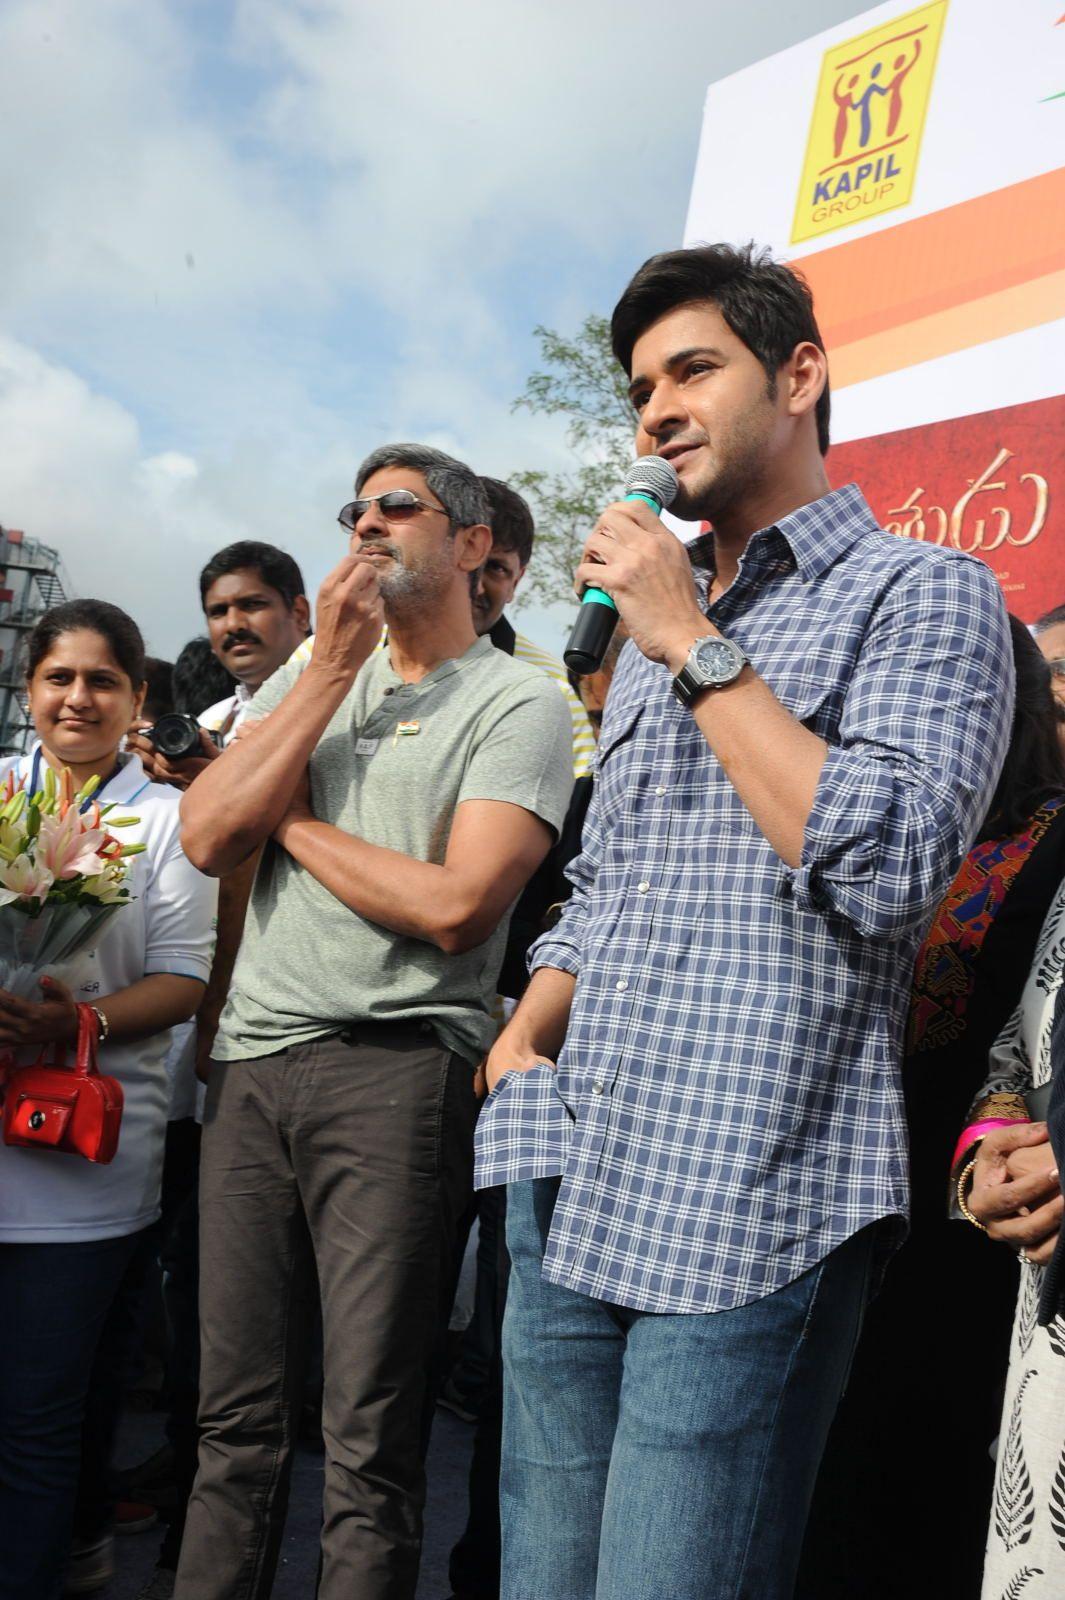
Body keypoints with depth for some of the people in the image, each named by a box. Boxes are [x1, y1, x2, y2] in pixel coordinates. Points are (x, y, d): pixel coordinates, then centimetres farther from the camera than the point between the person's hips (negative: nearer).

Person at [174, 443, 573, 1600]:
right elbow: (208, 838, 1)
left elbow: (454, 906, -15)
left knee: (369, 1438, 2)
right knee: (235, 1412, 11)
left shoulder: (517, 703, -1)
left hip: (396, 1067, -5)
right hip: (251, 1060, 5)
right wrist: (331, 671, -1)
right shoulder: (306, 674, 17)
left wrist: (291, 818, -2)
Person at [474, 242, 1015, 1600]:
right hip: (570, 1193, 7)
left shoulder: (924, 592, -2)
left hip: (744, 1218, -7)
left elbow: (886, 864, -18)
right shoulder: (655, 626, 20)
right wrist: (525, 1041, 6)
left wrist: (698, 647, -12)